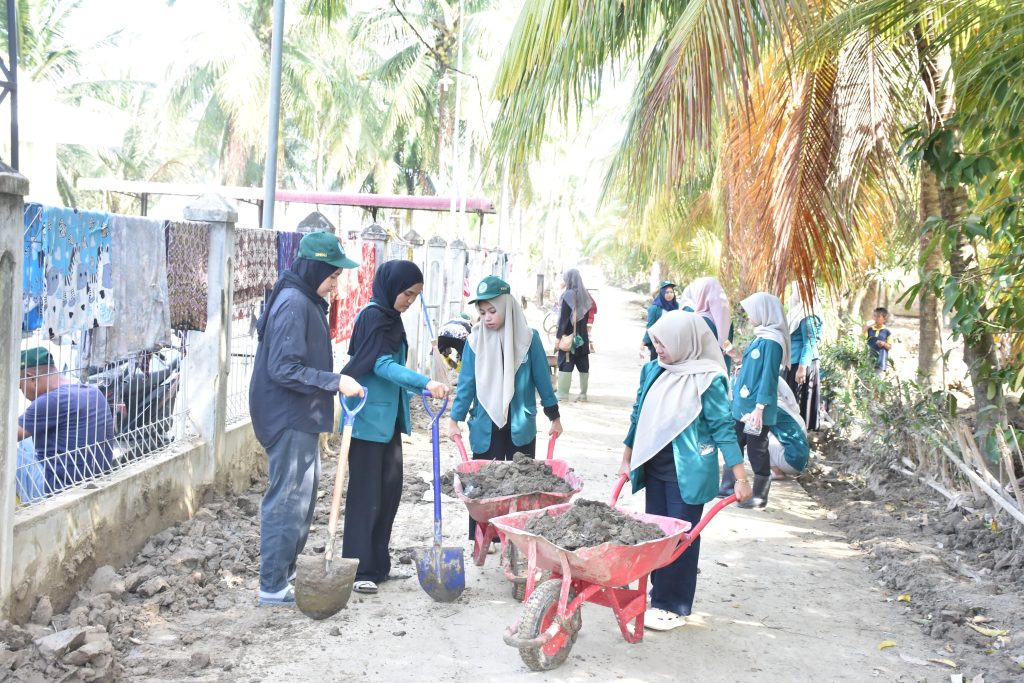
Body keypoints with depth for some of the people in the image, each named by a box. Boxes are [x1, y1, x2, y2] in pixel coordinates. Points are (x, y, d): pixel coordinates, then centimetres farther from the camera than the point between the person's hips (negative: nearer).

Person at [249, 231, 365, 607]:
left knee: (302, 494, 17)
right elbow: (284, 369, -24)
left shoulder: (306, 301, 13)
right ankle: (273, 586, 4)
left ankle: (285, 573, 28)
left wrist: (334, 381, 18)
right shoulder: (293, 304, -19)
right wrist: (336, 382, -22)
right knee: (287, 499, -4)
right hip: (289, 420, -11)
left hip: (300, 419, 11)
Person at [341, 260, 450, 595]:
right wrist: (426, 383, -33)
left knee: (389, 490, 11)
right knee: (365, 492, -5)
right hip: (369, 419, -9)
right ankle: (358, 570, 1)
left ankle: (378, 564, 19)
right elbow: (382, 365, -24)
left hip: (388, 418, 9)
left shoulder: (389, 317, 14)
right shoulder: (372, 316, -14)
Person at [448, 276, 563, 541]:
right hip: (485, 427, 0)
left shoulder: (528, 337, -4)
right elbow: (467, 383, 1)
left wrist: (554, 417, 9)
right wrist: (455, 419, -4)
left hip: (520, 426, 0)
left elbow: (542, 379, 3)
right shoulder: (476, 339, -2)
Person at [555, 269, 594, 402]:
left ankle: (563, 394, -5)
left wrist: (559, 336, -12)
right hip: (582, 336, 6)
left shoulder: (568, 295, -13)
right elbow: (587, 316, 11)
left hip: (568, 335, -6)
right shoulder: (584, 295, 6)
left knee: (565, 363, -3)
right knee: (583, 364, 10)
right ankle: (583, 394, 13)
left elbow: (563, 318, -14)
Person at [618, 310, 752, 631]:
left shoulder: (708, 379, -13)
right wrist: (627, 460, 18)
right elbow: (639, 416, 14)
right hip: (654, 467, 6)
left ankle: (673, 607, 12)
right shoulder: (653, 371, 4)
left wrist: (740, 478, -14)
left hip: (688, 471, -6)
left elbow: (722, 427, -12)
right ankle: (659, 596, 25)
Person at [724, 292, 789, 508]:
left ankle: (759, 496, 15)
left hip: (756, 408, -9)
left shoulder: (771, 341, -18)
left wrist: (759, 407, -21)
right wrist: (736, 394, 19)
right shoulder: (761, 336, 9)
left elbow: (769, 377, -20)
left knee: (757, 450, 3)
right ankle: (727, 487, 28)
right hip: (743, 404, 9)